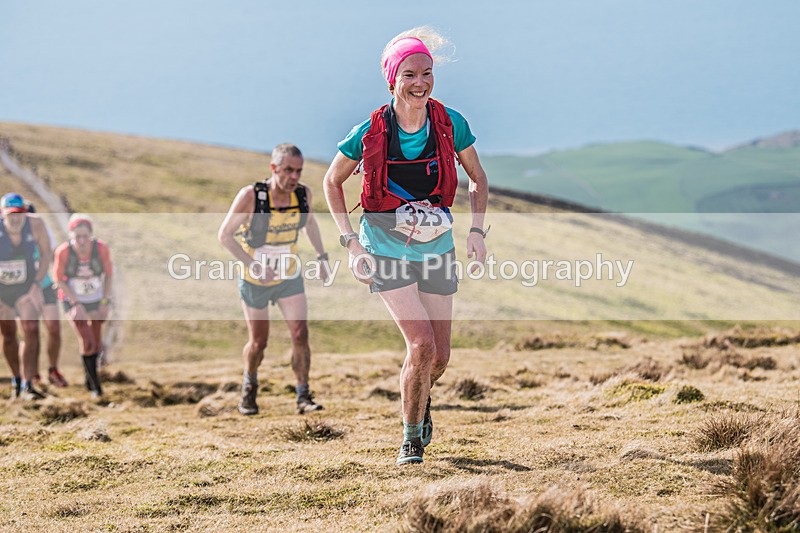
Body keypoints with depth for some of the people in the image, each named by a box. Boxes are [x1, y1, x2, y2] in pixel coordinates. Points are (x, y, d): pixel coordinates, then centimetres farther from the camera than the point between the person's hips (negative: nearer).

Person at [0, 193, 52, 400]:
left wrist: (37, 283, -7)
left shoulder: (35, 224, -18)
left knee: (31, 331, -16)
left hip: (26, 287, 0)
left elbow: (46, 252, -1)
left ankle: (27, 385, -14)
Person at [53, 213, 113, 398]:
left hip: (97, 300, 2)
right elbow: (59, 279, -11)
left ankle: (89, 375, 43)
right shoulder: (63, 252, -25)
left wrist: (105, 302, -7)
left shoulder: (101, 248, -22)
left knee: (97, 345, 12)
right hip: (74, 301, -2)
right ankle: (95, 386, 5)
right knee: (87, 343, -12)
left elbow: (109, 274, -5)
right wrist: (76, 304, -14)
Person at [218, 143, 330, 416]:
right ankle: (249, 386, 37)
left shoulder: (303, 193, -12)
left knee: (300, 335, -11)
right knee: (258, 342, 9)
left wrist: (322, 256, 8)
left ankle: (303, 397, -3)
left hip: (290, 278, 3)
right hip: (255, 281, -3)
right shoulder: (250, 195, -25)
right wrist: (254, 265, -28)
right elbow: (225, 234, -18)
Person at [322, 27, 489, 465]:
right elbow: (332, 182, 3)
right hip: (385, 250, -3)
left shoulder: (449, 124, -7)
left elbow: (478, 178, 8)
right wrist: (351, 243, -4)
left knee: (439, 357, 5)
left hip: (436, 249, 3)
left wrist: (477, 230, -6)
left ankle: (419, 400, 41)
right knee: (421, 344, -18)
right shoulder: (370, 132, -12)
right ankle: (411, 437, 3)